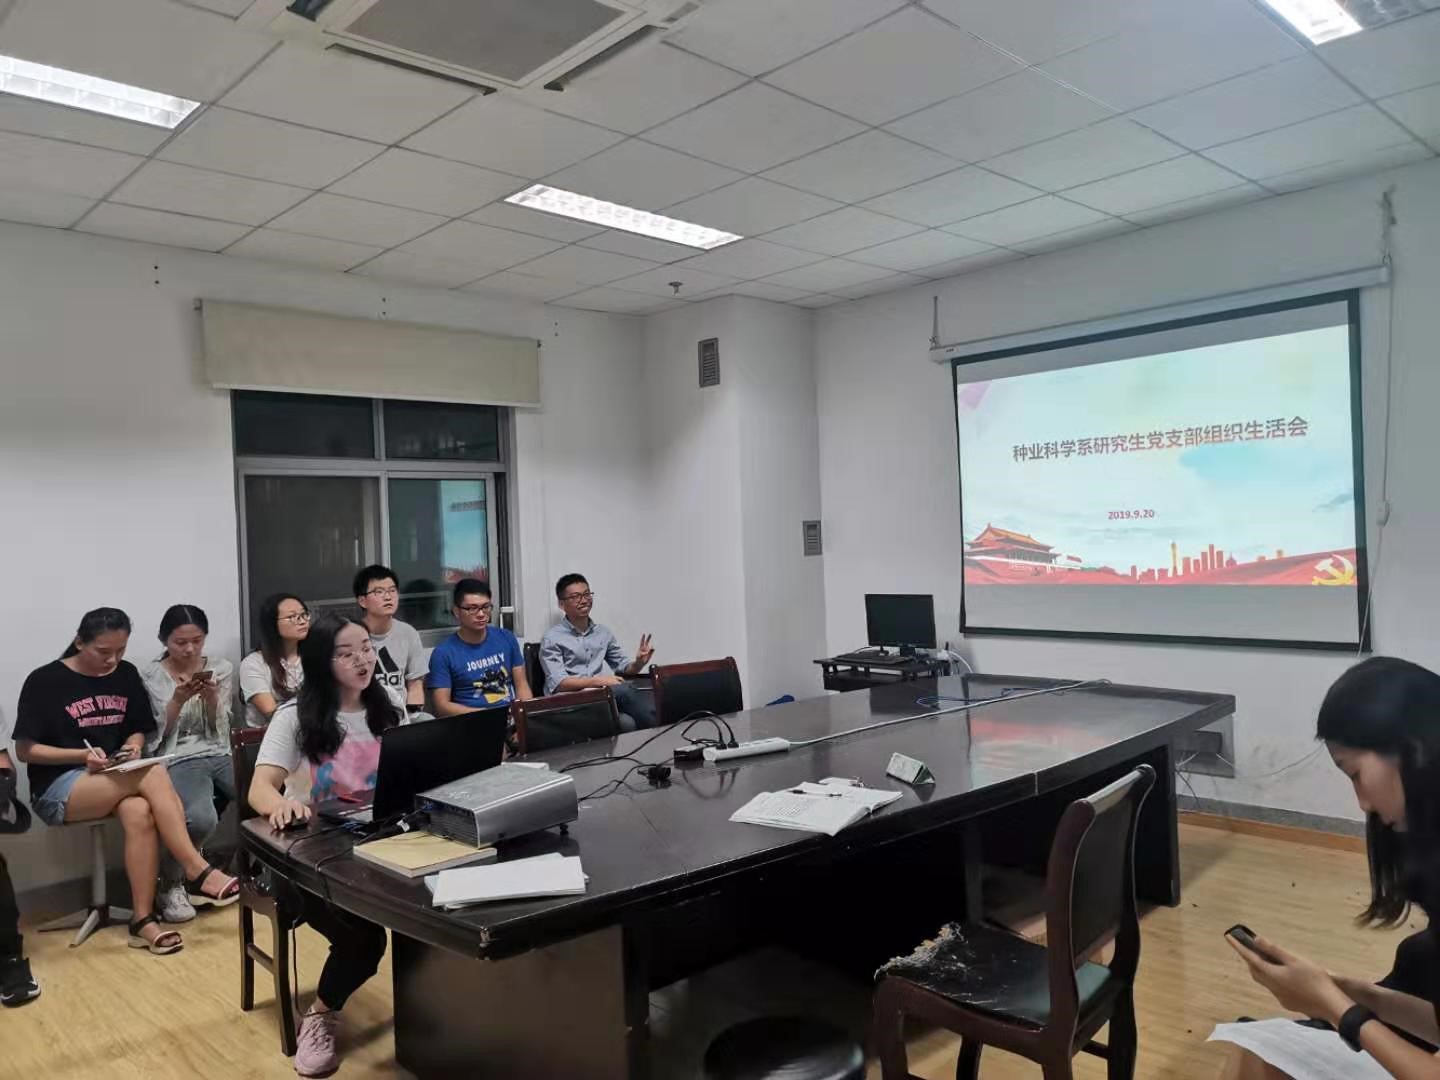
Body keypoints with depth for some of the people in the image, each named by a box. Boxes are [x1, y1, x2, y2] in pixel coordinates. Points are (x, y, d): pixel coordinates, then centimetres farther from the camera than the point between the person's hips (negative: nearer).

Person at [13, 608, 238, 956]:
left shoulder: (126, 674, 7)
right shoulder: (44, 681, -7)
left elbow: (138, 730, 16)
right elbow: (25, 749, -6)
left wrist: (133, 747, -7)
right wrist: (83, 755, -19)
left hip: (117, 779, 4)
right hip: (59, 787, -4)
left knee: (139, 813, -34)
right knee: (154, 774, -33)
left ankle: (143, 919, -29)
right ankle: (198, 873, -31)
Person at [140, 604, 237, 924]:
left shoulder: (222, 668, 9)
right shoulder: (151, 676, 2)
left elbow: (219, 729, 7)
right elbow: (156, 736, -1)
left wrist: (210, 698, -13)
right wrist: (178, 700, -16)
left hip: (221, 754, 3)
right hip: (178, 760, -3)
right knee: (202, 820, -34)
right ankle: (169, 882, -2)